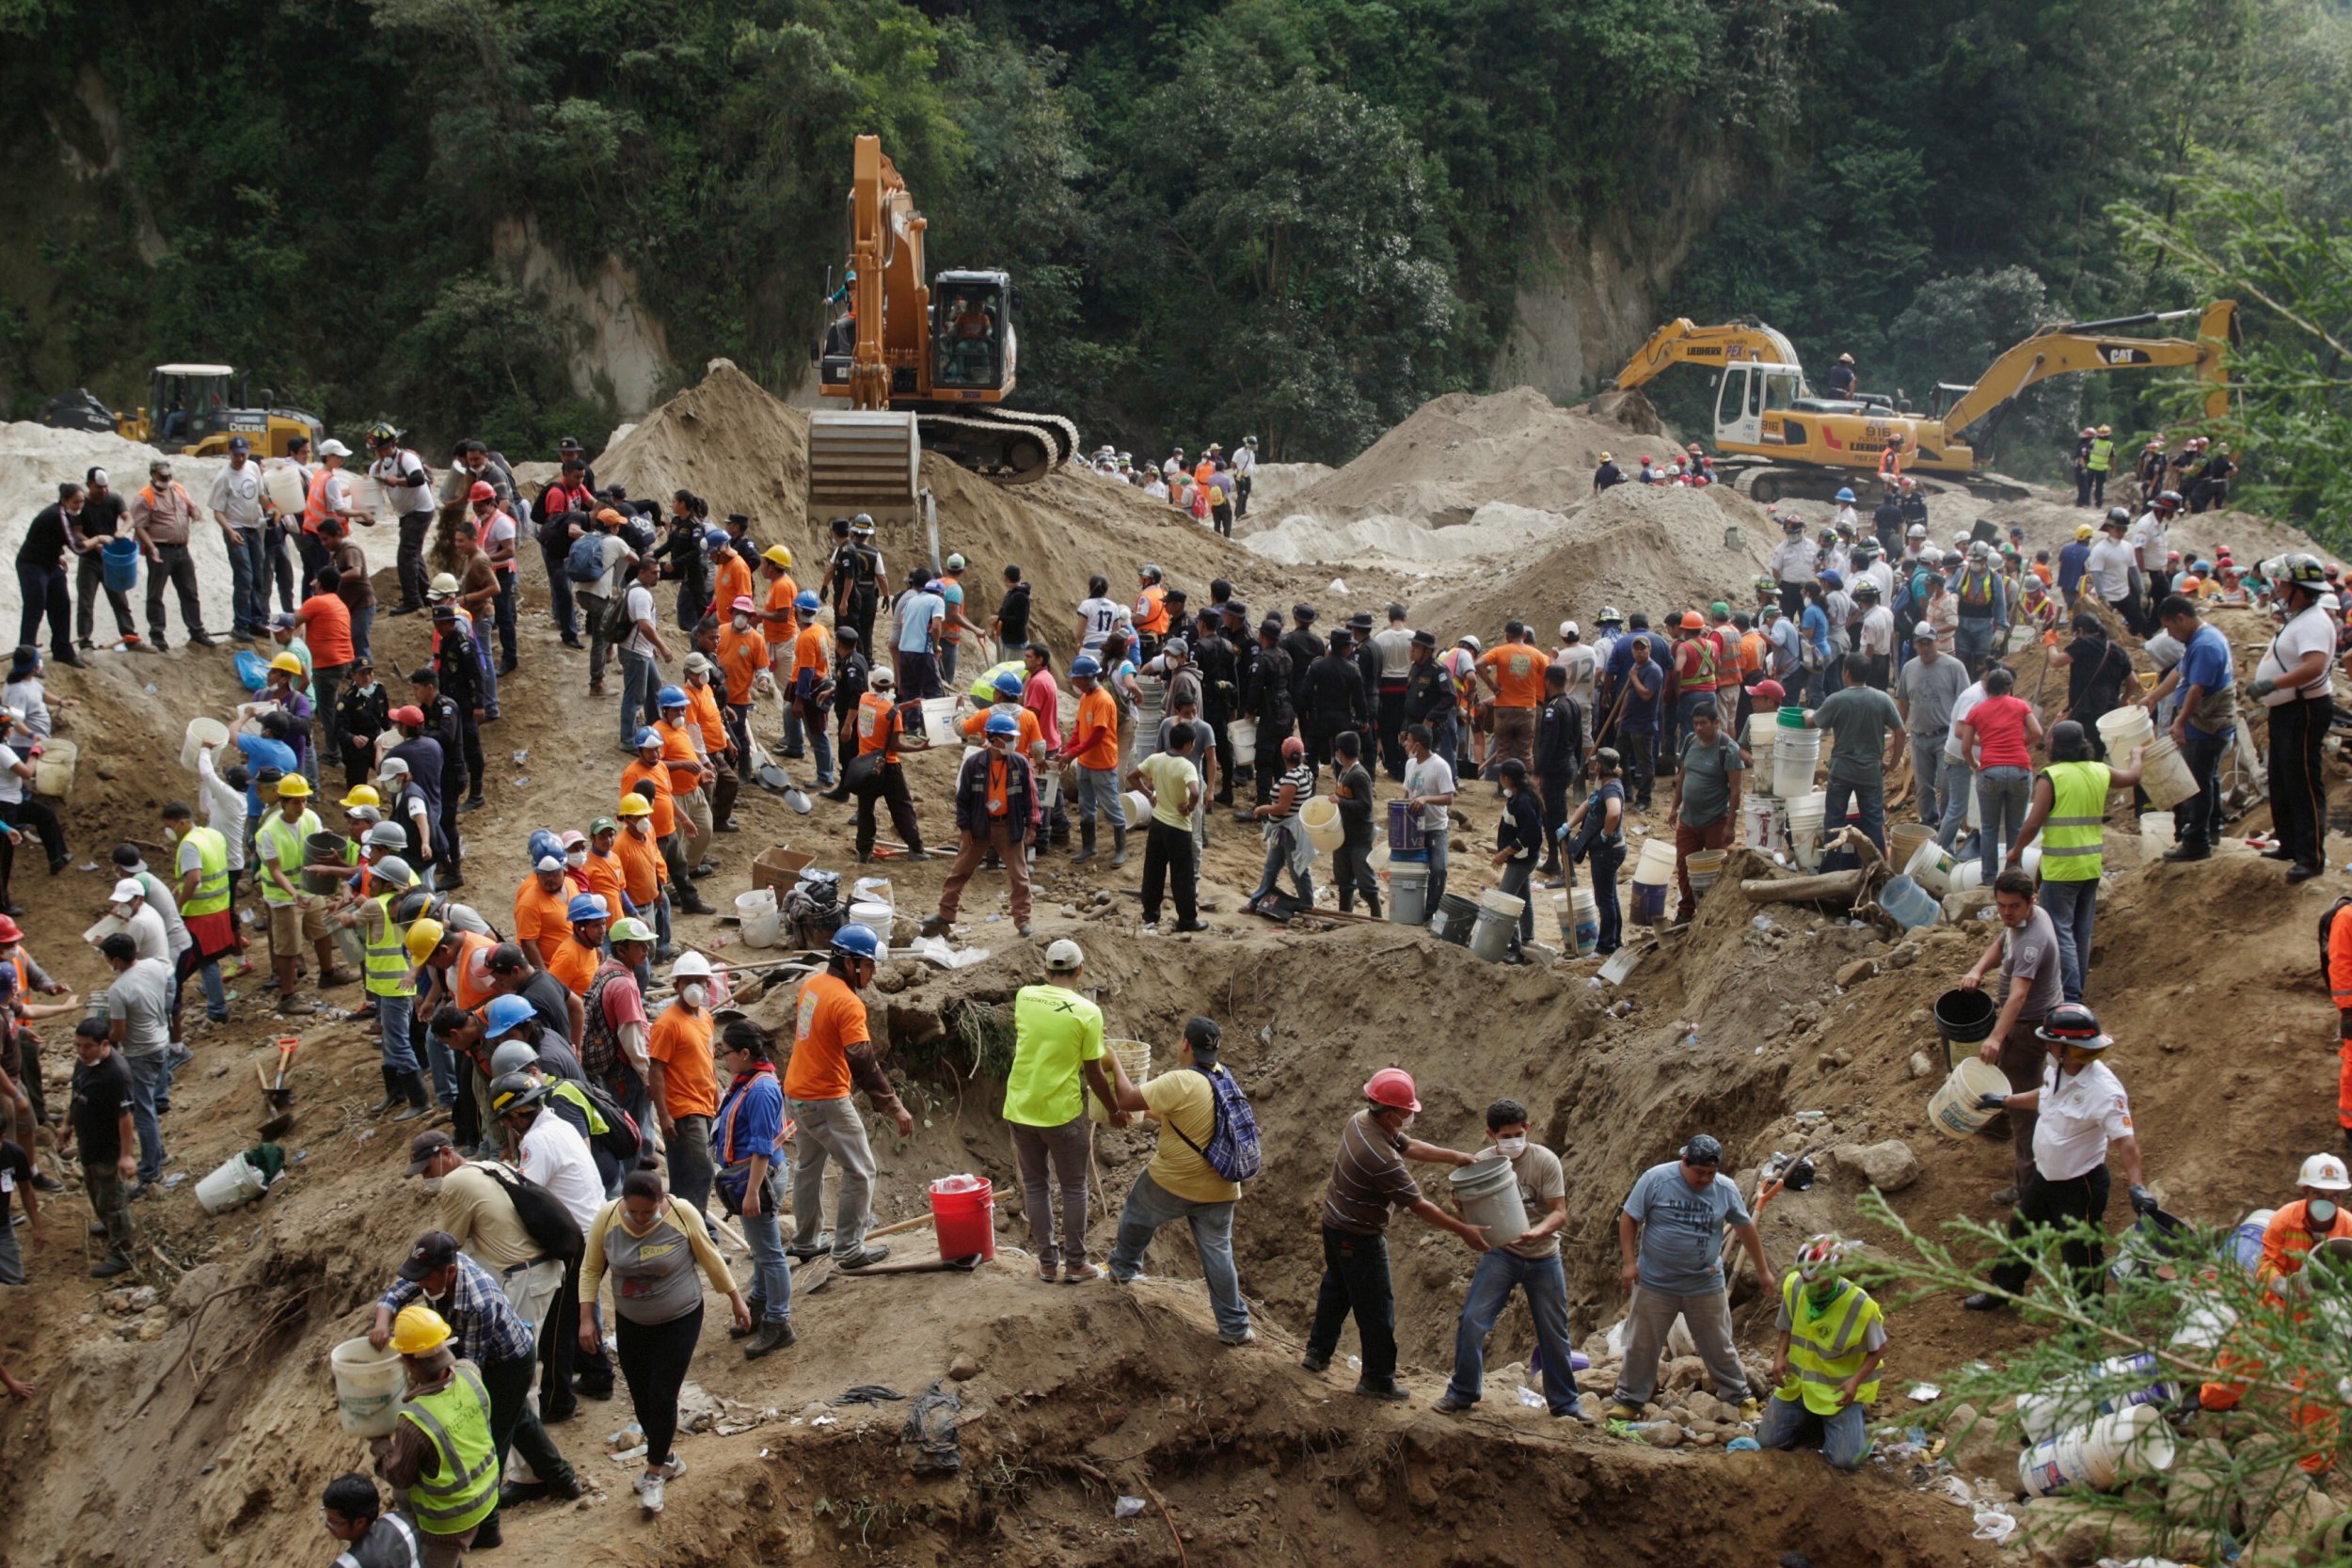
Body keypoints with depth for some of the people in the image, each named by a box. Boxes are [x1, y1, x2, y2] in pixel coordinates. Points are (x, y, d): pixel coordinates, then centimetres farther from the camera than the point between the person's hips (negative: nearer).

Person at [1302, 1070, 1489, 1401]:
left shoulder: (1360, 1122, -7)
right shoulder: (1383, 1159, -34)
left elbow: (1410, 1147, 4)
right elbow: (1420, 1206, -26)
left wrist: (1455, 1157, -4)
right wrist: (1464, 1231, -18)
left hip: (1334, 1223, 9)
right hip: (1360, 1237, -9)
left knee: (1336, 1288, 27)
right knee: (1376, 1309, 5)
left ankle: (1318, 1352, 41)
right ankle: (1377, 1380, 16)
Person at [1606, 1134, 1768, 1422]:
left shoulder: (1726, 1189, -4)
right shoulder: (1655, 1179, -12)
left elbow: (1745, 1228, 9)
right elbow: (1629, 1219, -5)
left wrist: (1763, 1270, 14)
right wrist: (1629, 1262, -10)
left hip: (1705, 1287, 1)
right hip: (1655, 1283, -1)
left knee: (1720, 1347, 10)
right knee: (1641, 1345, 6)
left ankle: (1741, 1399, 23)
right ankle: (1628, 1400, 18)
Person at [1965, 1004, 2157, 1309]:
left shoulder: (2104, 1090, -32)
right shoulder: (2056, 1068, -7)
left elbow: (2125, 1140, -34)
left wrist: (2136, 1187, -44)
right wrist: (2005, 1101, 26)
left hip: (2080, 1184, -8)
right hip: (2044, 1174, 8)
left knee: (2080, 1253, 9)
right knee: (2021, 1231, 26)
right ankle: (2003, 1290, 48)